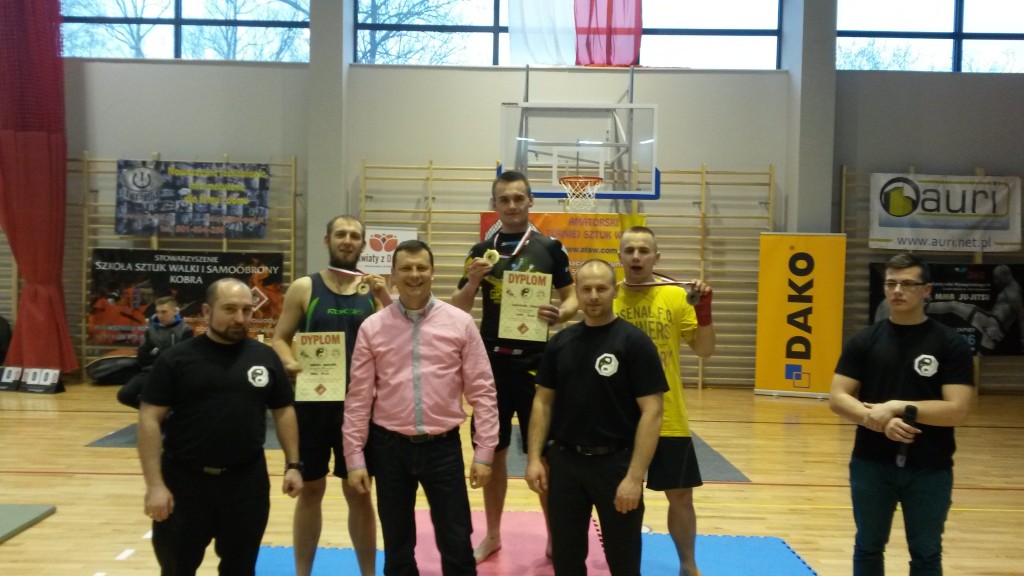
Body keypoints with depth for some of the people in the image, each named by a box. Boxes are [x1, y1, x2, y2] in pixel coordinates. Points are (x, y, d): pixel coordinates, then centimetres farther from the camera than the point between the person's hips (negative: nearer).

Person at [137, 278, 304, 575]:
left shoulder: (265, 357, 3)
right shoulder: (177, 358, -6)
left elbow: (283, 412, 10)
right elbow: (150, 419, -8)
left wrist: (293, 464, 4)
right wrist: (155, 484, -13)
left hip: (247, 480, 2)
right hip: (184, 480, -2)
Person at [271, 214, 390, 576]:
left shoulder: (374, 290, 2)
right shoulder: (304, 288, 0)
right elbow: (279, 339, 1)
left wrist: (385, 299, -19)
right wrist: (291, 364, -19)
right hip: (312, 401, 0)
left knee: (359, 492, 10)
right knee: (310, 490, 10)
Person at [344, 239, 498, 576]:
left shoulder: (460, 323, -3)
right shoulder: (372, 328, -1)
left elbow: (482, 391, -2)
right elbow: (358, 399, 1)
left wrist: (484, 452, -4)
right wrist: (355, 458, -1)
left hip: (443, 446, -1)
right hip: (390, 448, 1)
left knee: (457, 545, 7)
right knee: (397, 548, 15)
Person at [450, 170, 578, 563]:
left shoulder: (550, 248, 0)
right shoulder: (481, 252, 6)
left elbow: (572, 298, 3)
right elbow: (457, 309, 5)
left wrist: (560, 314, -19)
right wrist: (472, 282, -15)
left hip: (536, 363, -2)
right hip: (493, 362, 2)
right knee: (493, 450, 11)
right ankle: (492, 535, 26)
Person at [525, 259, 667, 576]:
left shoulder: (634, 342, -9)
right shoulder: (561, 342, 4)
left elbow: (651, 412, -13)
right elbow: (543, 401, 9)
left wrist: (635, 476, -18)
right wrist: (534, 458, 0)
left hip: (616, 463, -3)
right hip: (564, 461, 4)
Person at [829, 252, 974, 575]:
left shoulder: (951, 344, -4)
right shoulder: (864, 341, 1)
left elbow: (957, 410, -12)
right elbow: (837, 399, -3)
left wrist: (898, 407, -19)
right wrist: (878, 420, -19)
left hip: (930, 469, -1)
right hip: (871, 465, 2)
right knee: (868, 548, 15)